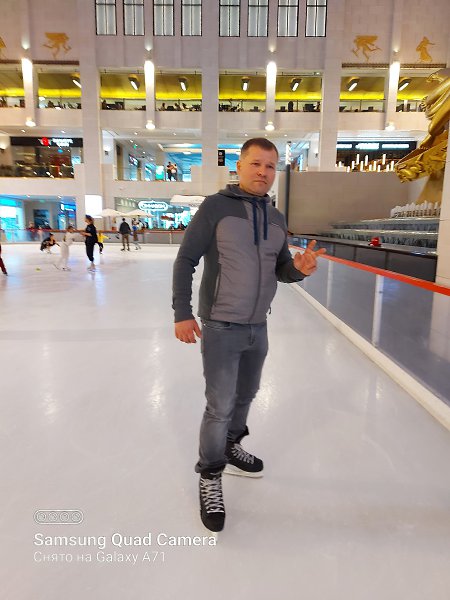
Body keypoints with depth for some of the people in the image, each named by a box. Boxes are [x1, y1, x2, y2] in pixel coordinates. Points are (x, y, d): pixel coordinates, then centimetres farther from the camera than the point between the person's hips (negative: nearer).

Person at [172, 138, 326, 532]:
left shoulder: (276, 219, 8)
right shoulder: (216, 207, -10)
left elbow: (280, 270, 11)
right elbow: (185, 260, -10)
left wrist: (299, 268, -12)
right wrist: (182, 313, -16)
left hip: (258, 327, 6)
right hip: (221, 327, -6)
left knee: (245, 396, 21)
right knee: (220, 407, 0)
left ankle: (230, 449, 46)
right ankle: (210, 477, 22)